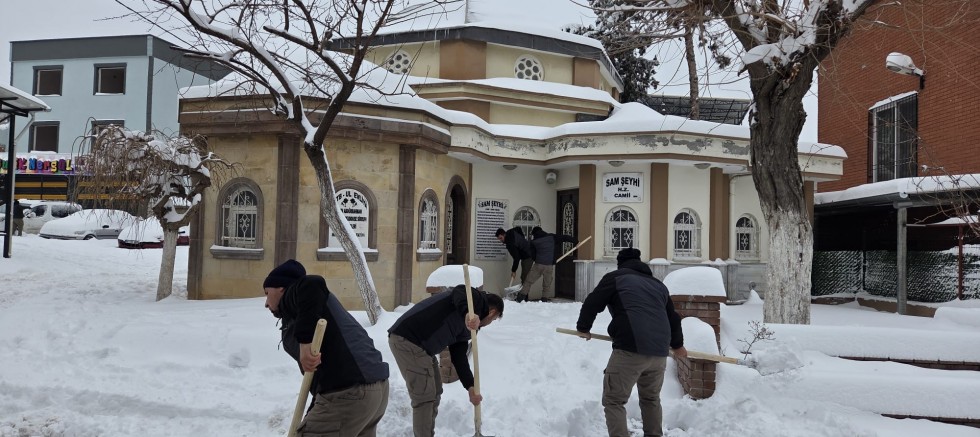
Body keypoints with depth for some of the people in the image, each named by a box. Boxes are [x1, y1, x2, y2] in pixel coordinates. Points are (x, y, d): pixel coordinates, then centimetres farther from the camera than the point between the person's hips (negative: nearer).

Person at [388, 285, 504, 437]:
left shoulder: (465, 325, 24)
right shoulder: (478, 299, -2)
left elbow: (459, 356, 17)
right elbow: (460, 292, -26)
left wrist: (470, 387, 7)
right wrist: (468, 313, -46)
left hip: (419, 345, 11)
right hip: (408, 340, -11)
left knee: (434, 392, 19)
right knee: (424, 397, -5)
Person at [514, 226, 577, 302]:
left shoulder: (533, 242, 6)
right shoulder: (552, 237, 7)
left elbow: (531, 255, 10)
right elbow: (564, 238, 6)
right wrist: (576, 241, 11)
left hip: (538, 264, -1)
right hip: (549, 265, 1)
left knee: (528, 281, 5)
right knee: (547, 284, 13)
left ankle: (521, 297, 0)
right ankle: (544, 300, 10)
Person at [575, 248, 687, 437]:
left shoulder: (615, 277, 9)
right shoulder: (659, 285, 26)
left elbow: (592, 303, 4)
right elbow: (673, 317, 33)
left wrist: (583, 328, 22)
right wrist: (677, 345, 49)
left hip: (630, 350, -6)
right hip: (659, 352, 6)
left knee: (613, 401, 2)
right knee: (651, 399, 26)